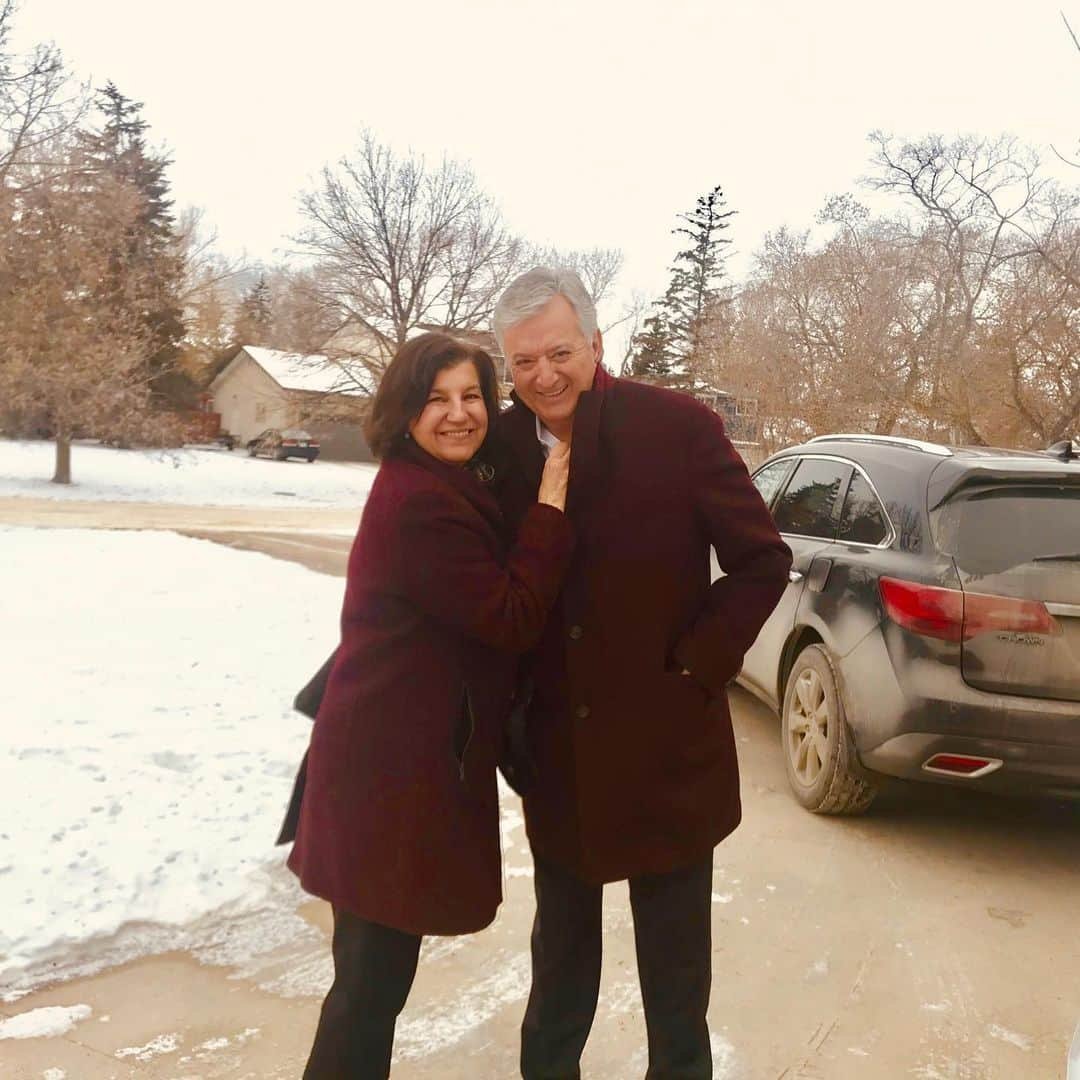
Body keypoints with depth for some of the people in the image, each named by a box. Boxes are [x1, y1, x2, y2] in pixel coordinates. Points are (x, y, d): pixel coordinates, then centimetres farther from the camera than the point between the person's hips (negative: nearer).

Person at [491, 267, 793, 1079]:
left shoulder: (679, 428, -14)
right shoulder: (503, 448, -4)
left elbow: (763, 562, -9)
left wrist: (697, 665, -13)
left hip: (666, 740, -3)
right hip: (557, 746, 3)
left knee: (674, 948, 15)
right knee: (562, 936, 23)